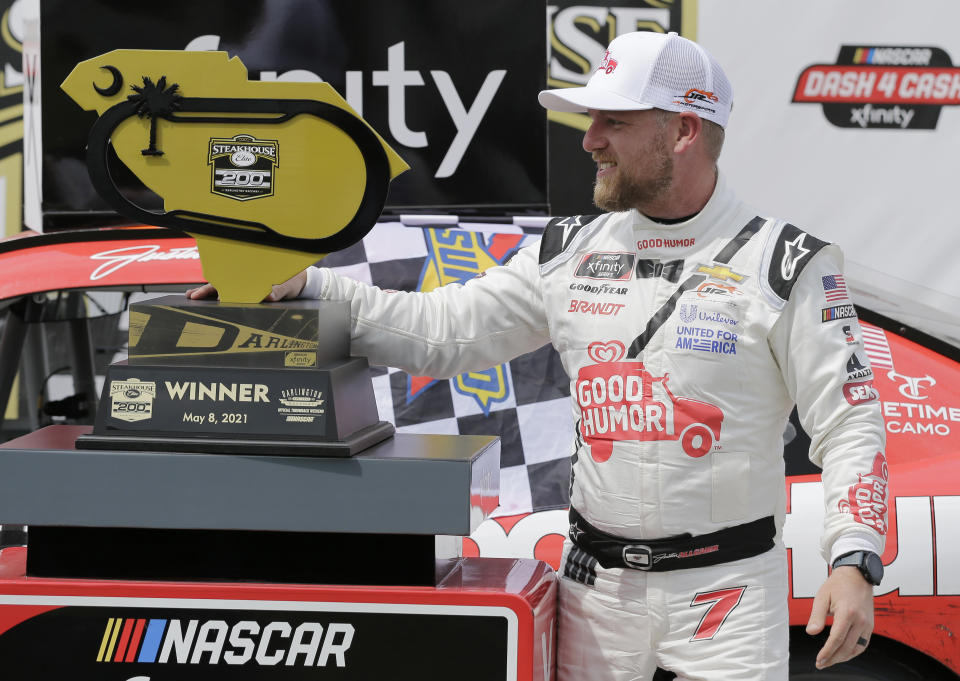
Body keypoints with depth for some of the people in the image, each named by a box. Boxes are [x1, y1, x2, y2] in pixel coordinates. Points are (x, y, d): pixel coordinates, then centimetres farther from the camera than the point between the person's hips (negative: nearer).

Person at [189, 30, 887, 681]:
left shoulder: (785, 264, -7)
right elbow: (443, 331, 9)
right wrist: (306, 285, 0)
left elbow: (850, 421, -9)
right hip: (596, 582, 4)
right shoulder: (569, 251, 7)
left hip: (726, 589, -4)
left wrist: (854, 562, -21)